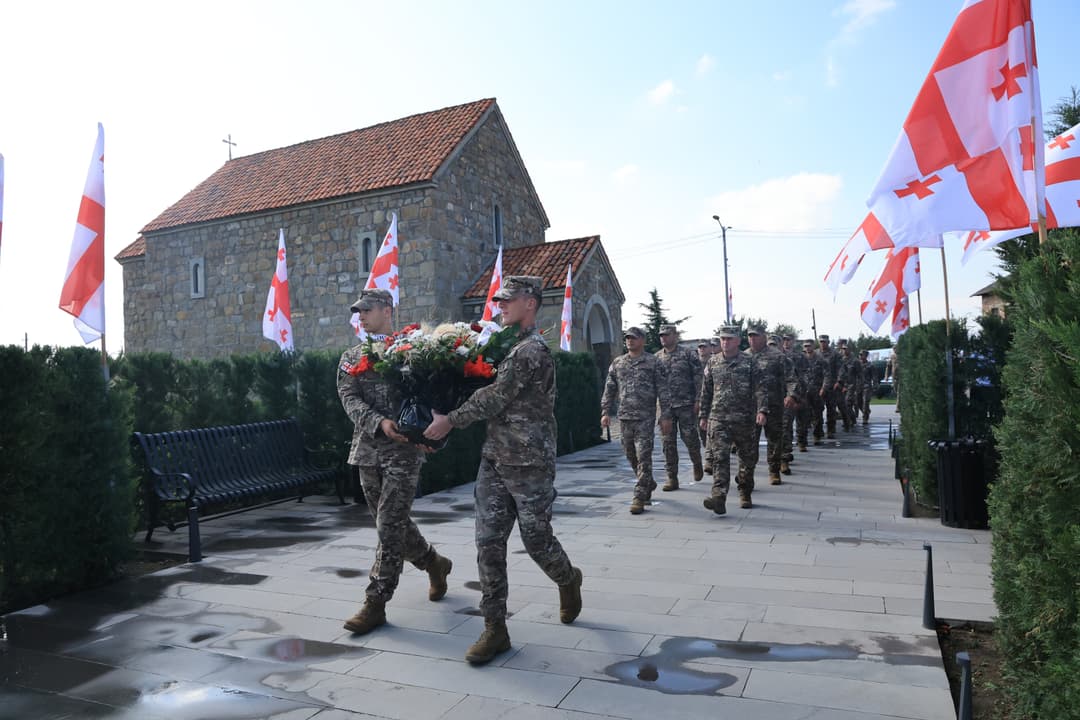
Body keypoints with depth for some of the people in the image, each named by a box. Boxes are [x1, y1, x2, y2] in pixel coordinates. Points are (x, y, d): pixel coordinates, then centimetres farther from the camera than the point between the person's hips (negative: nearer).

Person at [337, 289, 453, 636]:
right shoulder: (351, 358, 11)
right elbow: (350, 400, -2)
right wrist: (380, 423, -21)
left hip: (404, 450, -5)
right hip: (367, 449, 5)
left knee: (390, 526, -7)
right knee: (391, 522, 14)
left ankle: (375, 603, 2)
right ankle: (433, 562, 38)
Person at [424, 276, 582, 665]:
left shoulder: (534, 349, -16)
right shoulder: (506, 343, 13)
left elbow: (494, 398, -18)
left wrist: (449, 421, -11)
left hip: (530, 465, -8)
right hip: (494, 459, 8)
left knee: (537, 540, 6)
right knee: (488, 542, 3)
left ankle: (568, 580, 38)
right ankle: (495, 628, 11)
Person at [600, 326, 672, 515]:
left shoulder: (654, 362, 0)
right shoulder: (617, 363, 11)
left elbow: (663, 390, -2)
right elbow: (609, 390, 13)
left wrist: (666, 416, -6)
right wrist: (605, 412, 5)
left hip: (645, 418, -4)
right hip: (624, 418, 5)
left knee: (644, 458, -7)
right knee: (631, 456, 12)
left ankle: (639, 498, -3)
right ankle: (649, 484, 35)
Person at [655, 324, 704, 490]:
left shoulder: (688, 355, -1)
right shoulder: (656, 357, 10)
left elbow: (699, 377, -3)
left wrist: (698, 400, -10)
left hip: (686, 405, -3)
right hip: (665, 406, 3)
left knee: (690, 438, 0)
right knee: (668, 443, 2)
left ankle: (697, 464, 30)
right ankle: (672, 479, 8)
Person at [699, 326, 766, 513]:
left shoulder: (749, 362, 1)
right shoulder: (713, 362, 8)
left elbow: (760, 388, -4)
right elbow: (706, 391, 13)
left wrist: (762, 410, -18)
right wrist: (703, 415, 12)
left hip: (744, 420, 0)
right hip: (718, 419, 1)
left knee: (748, 458, 11)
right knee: (720, 458, -12)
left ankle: (745, 494, 32)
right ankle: (719, 498, -20)